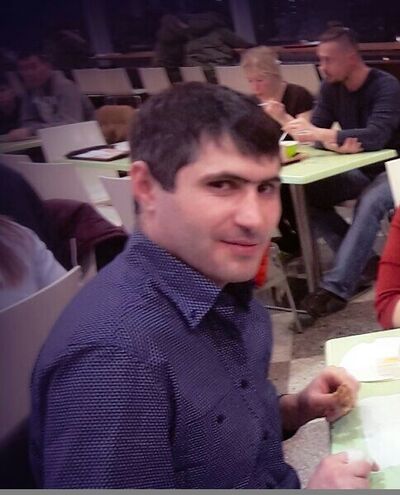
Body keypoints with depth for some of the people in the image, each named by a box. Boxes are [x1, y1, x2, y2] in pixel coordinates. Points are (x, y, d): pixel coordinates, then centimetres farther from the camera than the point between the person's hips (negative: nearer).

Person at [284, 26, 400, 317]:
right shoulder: (331, 88, -1)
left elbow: (376, 137, -35)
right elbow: (316, 129, -8)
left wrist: (321, 134, -43)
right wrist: (333, 142, -33)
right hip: (360, 171, 7)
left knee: (369, 203, -37)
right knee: (307, 195, -16)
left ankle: (337, 287, -39)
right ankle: (365, 260, -11)